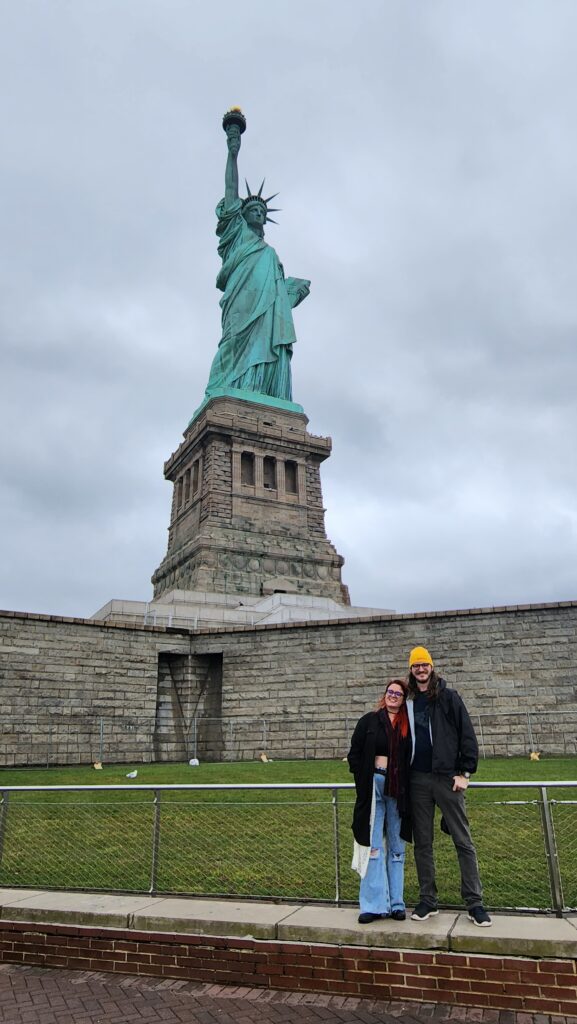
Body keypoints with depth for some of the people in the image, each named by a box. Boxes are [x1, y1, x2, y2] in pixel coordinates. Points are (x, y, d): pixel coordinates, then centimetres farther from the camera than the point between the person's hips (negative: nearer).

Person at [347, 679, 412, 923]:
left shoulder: (409, 725, 5)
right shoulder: (369, 721, 3)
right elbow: (354, 754, 4)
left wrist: (406, 785, -1)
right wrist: (364, 781, -3)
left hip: (399, 791, 1)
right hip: (373, 787, -1)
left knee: (397, 848, 9)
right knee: (373, 846, 0)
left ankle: (396, 903, 19)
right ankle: (374, 904, 7)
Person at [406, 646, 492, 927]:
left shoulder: (448, 697, 1)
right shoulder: (408, 701, 9)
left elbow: (467, 735, -2)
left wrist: (465, 772, -7)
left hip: (447, 777, -3)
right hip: (418, 779, 3)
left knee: (463, 841, 2)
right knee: (422, 843, 8)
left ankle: (474, 903, 12)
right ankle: (427, 901, 19)